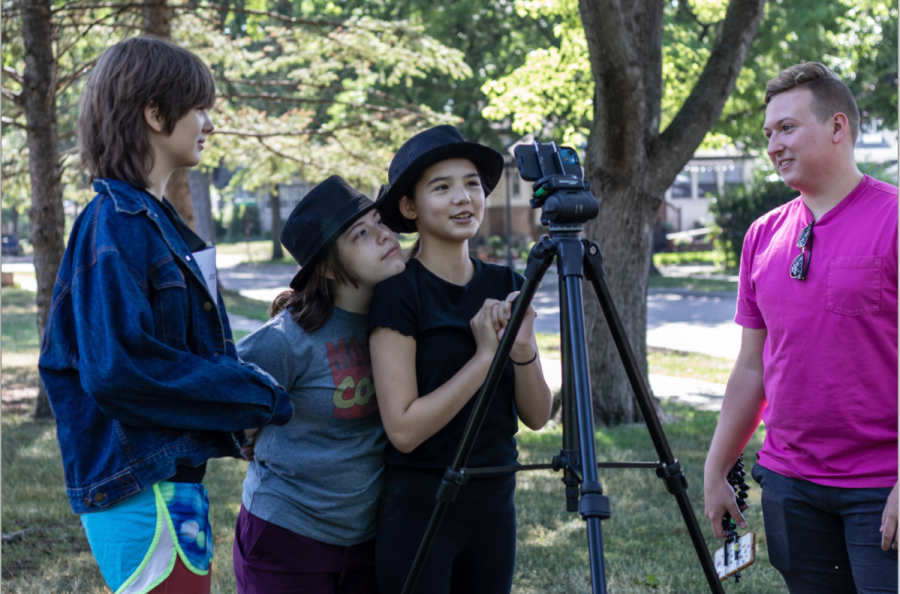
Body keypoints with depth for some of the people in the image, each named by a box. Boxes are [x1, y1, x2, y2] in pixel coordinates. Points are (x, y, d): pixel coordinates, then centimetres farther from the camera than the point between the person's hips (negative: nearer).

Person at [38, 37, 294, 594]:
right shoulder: (116, 226, -16)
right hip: (143, 489, -10)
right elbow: (118, 368, -24)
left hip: (173, 476, 10)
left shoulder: (154, 219, 13)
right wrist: (260, 398, -17)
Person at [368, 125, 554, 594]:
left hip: (494, 503, 6)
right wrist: (484, 357, -19)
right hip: (419, 507, -5)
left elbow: (536, 415, 4)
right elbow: (403, 428, -19)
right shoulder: (398, 295, -12)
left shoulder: (505, 287, 5)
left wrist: (522, 348, -14)